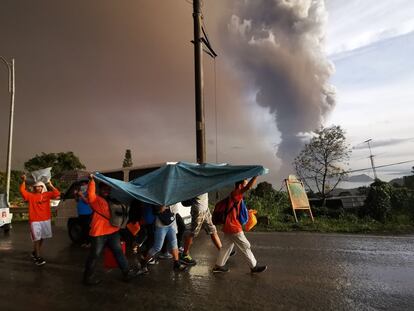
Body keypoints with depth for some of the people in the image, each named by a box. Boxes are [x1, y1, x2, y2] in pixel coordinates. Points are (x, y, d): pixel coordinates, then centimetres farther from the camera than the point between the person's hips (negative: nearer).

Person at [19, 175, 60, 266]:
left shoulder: (47, 194, 5)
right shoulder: (31, 195, 0)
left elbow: (57, 194, -5)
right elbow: (22, 191, -13)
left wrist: (51, 185, -10)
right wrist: (24, 181, -19)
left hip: (46, 219, 3)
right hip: (35, 220, -3)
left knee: (42, 238, 14)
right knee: (37, 239, -4)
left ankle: (35, 253, 34)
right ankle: (38, 257, 2)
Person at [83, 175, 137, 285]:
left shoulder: (111, 201, 17)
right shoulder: (95, 199, -5)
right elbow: (90, 193, -26)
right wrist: (92, 180, -35)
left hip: (113, 231, 7)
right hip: (98, 233, -6)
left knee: (119, 252, 11)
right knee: (95, 255, 5)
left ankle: (127, 272, 19)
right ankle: (88, 277, 23)